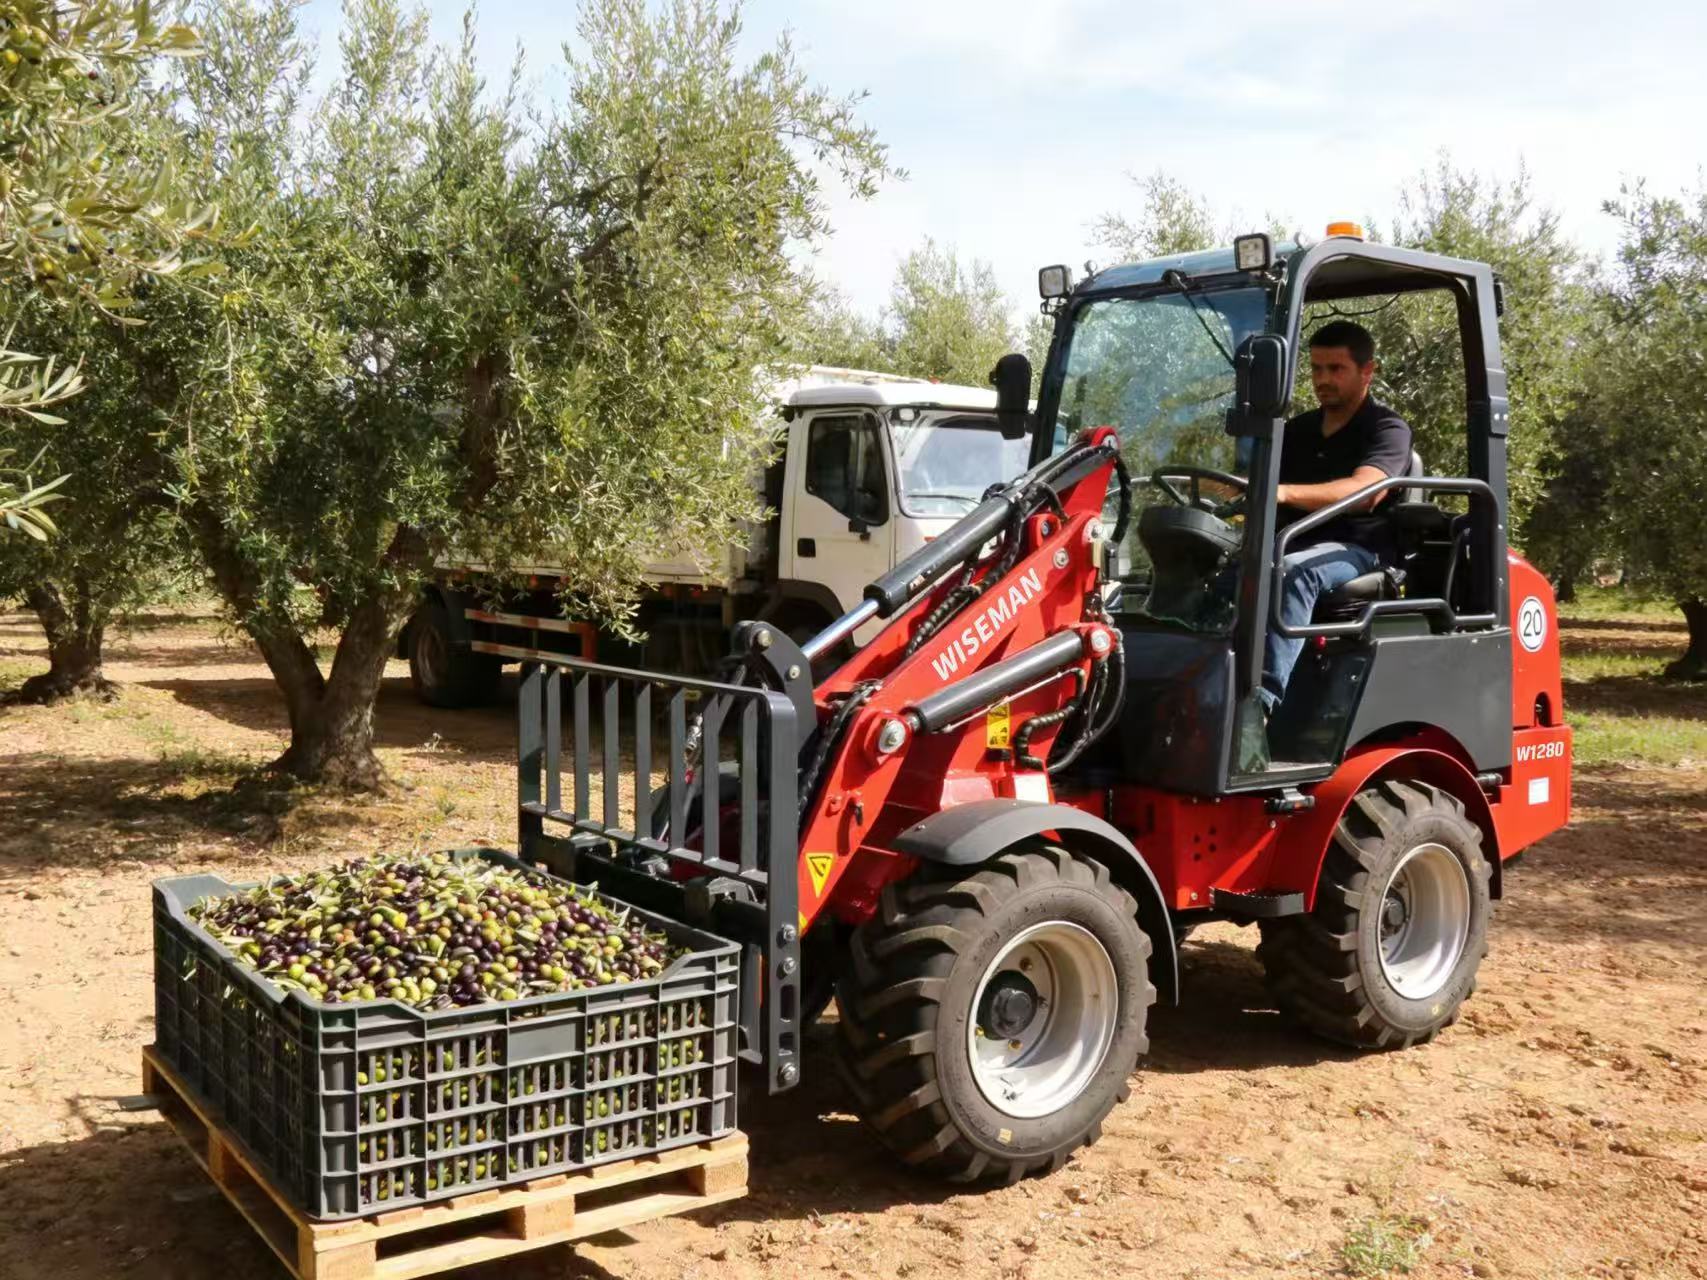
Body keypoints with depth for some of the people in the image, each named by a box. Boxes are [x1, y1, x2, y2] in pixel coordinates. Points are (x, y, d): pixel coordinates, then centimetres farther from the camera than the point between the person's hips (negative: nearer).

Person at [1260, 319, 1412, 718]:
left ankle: (1263, 699, -49)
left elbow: (1364, 490, -21)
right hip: (1295, 546, 6)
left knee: (1293, 571, -40)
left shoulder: (1387, 429, 0)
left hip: (1357, 552, -5)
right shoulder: (1297, 430, 21)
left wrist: (1285, 492, -38)